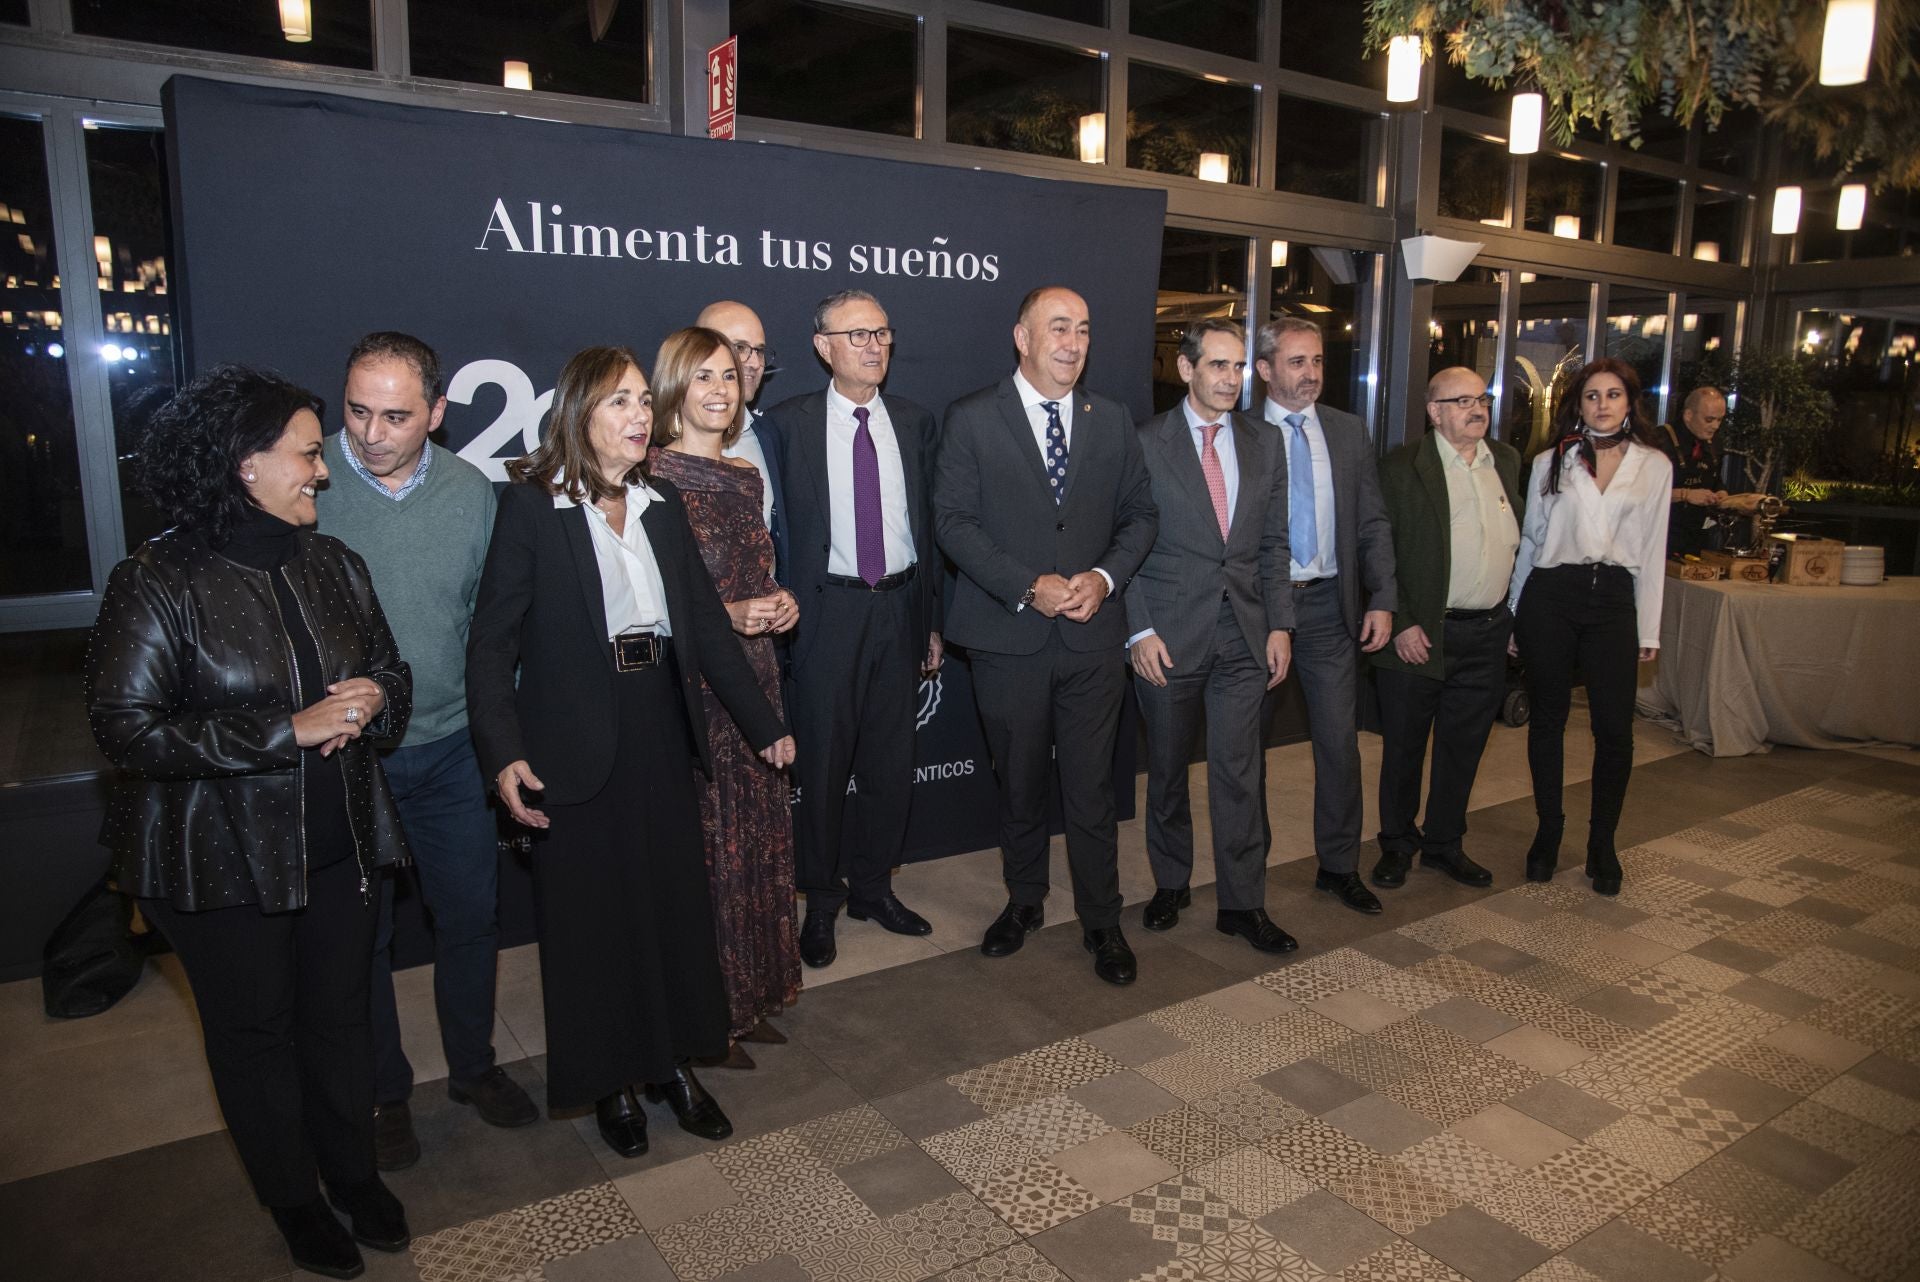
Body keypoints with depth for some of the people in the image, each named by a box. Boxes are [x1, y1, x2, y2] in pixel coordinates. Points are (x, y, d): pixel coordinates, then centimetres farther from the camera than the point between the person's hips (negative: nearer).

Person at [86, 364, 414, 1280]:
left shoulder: (331, 563, 3)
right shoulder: (157, 584, -14)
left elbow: (391, 673, 12)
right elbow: (127, 727, -19)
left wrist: (372, 700, -13)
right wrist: (290, 729, -25)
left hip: (338, 845, 4)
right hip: (222, 861, -4)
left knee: (340, 1014, 16)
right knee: (255, 1030, 14)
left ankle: (353, 1171, 40)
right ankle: (295, 1201, 36)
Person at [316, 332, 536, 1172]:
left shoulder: (470, 492, -3)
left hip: (450, 749, 3)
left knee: (471, 915, 14)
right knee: (359, 932, 13)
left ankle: (473, 1066, 37)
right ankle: (384, 1094, 34)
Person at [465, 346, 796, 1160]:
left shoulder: (662, 505, 7)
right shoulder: (530, 506, -8)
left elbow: (705, 623, 7)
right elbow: (492, 642, -10)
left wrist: (764, 723, 5)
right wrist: (504, 754, -22)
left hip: (661, 729, 5)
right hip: (578, 740, -5)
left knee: (675, 899, 12)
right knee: (591, 910, 8)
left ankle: (671, 1063, 31)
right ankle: (609, 1081, 27)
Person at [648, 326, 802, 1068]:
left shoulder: (744, 477, 11)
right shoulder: (652, 477, -11)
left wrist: (779, 603, 0)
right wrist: (728, 616, -20)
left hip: (752, 675, 7)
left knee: (757, 836, 14)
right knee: (702, 845, 1)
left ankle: (749, 993, 30)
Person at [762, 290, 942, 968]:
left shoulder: (914, 422, 7)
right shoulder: (788, 423, -3)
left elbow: (930, 523, 10)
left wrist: (932, 619, 9)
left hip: (899, 609, 4)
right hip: (828, 612, -3)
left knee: (891, 759, 13)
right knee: (823, 760, 6)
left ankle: (873, 886, 31)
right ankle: (822, 900, 24)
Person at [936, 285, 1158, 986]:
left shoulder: (1113, 420, 8)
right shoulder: (972, 418, -2)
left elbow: (1141, 513, 10)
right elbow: (953, 520, -7)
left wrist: (1104, 576, -8)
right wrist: (1029, 586, -16)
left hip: (1093, 635, 2)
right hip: (1008, 637, -1)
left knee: (1091, 785, 5)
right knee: (1020, 782, 13)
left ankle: (1101, 921, 21)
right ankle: (1024, 902, 34)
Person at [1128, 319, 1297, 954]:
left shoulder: (1265, 446, 9)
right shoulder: (1145, 444, -3)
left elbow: (1274, 544, 11)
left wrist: (1280, 625, 4)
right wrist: (1139, 629, -11)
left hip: (1244, 637, 3)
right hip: (1169, 635, -2)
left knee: (1239, 772, 3)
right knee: (1167, 771, 11)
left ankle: (1242, 903, 15)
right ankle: (1170, 884, 29)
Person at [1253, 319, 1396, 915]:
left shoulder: (1349, 432, 7)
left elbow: (1373, 523, 8)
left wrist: (1381, 600, -2)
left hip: (1329, 603, 3)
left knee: (1339, 738, 5)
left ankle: (1339, 866, 21)